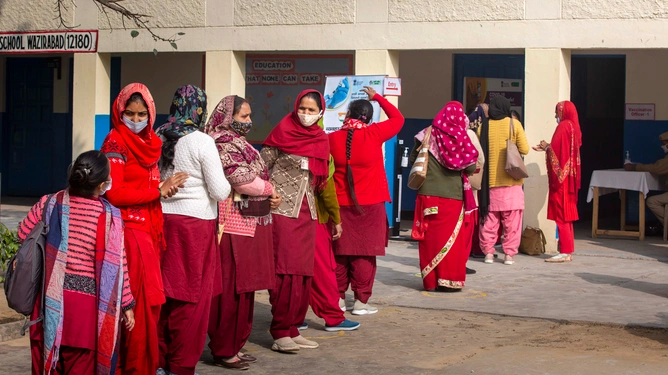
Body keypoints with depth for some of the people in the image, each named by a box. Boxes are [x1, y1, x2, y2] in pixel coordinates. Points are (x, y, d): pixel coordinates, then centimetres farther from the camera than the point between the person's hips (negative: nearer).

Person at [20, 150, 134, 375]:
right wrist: (127, 304, 0)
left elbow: (23, 234, 6)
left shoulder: (49, 204, -4)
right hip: (87, 303, -3)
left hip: (52, 300, 3)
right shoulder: (109, 216, -13)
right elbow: (116, 265, -10)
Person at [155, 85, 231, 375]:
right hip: (194, 225, -5)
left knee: (165, 292, 13)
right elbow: (220, 192, -10)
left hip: (163, 220, 5)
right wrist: (226, 184, 9)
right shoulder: (202, 142, -12)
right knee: (191, 298, 4)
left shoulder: (159, 138, 4)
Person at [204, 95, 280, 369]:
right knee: (231, 288, -5)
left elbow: (258, 174, 20)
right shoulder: (223, 144, -11)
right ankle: (223, 350, 1)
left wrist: (268, 193, -1)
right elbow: (242, 178, -21)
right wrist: (269, 190, -5)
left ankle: (234, 345, 22)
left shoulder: (239, 142, 19)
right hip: (234, 224, -10)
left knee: (243, 287, 14)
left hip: (250, 223, 10)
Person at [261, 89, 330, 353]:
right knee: (285, 271, -8)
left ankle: (293, 329, 12)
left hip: (307, 212, 5)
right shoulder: (283, 132, -5)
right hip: (282, 210, -5)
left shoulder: (321, 140, 9)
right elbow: (260, 168, -5)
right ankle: (280, 333, -3)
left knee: (303, 272, 5)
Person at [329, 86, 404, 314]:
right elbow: (398, 118, 8)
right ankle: (361, 301, 3)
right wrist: (377, 97, 17)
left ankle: (338, 298, 16)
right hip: (369, 205, -2)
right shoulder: (374, 134, -8)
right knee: (364, 254, 2)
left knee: (340, 253, 10)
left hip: (340, 205, 2)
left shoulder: (332, 138, -3)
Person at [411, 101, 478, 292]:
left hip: (429, 194, 2)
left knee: (431, 237, 6)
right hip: (454, 196, -1)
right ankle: (450, 280, 3)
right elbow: (471, 167, -4)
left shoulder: (428, 135, 0)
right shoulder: (461, 138, -6)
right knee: (452, 238, 4)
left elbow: (413, 159, 7)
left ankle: (431, 280, 7)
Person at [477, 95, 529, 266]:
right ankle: (509, 254, 0)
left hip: (489, 180, 2)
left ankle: (488, 252, 6)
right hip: (510, 181, -2)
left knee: (489, 219, 7)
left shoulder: (483, 127, 1)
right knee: (511, 220, 3)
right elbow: (524, 150, -5)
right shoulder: (514, 124, -4)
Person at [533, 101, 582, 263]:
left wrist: (546, 147, 0)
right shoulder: (574, 127, 12)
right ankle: (568, 250, 16)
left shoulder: (563, 127, -14)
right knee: (567, 213, 13)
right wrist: (547, 147, 17)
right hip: (569, 176, 9)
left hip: (561, 176, -9)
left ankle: (565, 252, -7)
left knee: (560, 213, -6)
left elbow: (558, 151, -19)